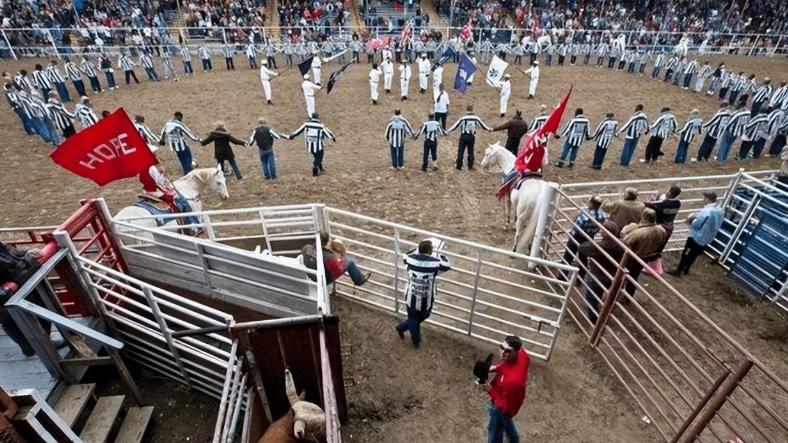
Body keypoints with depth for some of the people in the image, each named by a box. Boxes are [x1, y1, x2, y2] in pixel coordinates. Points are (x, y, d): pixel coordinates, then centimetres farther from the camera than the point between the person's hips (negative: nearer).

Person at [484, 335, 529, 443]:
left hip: (502, 408, -7)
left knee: (495, 430, 24)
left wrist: (490, 390, -34)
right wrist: (496, 368, -13)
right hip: (507, 395, 7)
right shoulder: (521, 353, -25)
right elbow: (507, 364, -1)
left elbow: (506, 407, -33)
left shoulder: (512, 380, -46)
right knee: (506, 421, 38)